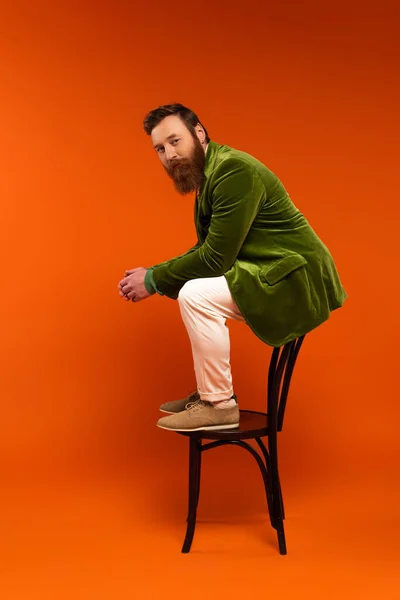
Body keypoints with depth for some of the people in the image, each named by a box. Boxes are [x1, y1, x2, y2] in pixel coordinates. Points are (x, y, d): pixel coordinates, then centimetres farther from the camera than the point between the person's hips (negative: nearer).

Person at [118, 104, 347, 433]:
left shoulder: (233, 170, -19)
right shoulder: (208, 175, 12)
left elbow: (216, 257, -22)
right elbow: (205, 249, 15)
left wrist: (155, 280, -12)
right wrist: (154, 274, 2)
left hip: (296, 281, -11)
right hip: (268, 273, 11)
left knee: (196, 295, -24)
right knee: (192, 289, 19)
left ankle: (220, 406, -9)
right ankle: (210, 393, 19)